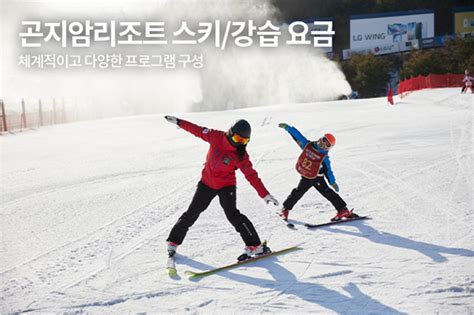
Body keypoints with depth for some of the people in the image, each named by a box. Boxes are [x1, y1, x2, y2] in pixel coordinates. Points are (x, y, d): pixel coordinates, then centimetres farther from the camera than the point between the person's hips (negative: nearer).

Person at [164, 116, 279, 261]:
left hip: (226, 185, -3)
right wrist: (179, 122, 9)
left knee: (232, 214, -19)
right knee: (191, 213, 8)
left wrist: (265, 195, -22)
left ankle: (255, 246, -14)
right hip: (206, 182, 3)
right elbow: (198, 130, 1)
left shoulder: (240, 155, -19)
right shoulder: (216, 137, -14)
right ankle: (173, 242, 23)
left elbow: (251, 175, -17)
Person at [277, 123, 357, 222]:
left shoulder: (324, 157, -12)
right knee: (297, 193, 8)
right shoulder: (307, 145, -6)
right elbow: (297, 135, -3)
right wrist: (287, 127, -6)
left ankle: (343, 210, -2)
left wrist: (332, 182, -9)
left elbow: (328, 170, -5)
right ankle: (285, 209, 25)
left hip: (317, 178, -3)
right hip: (305, 178, 3)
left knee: (328, 193, -7)